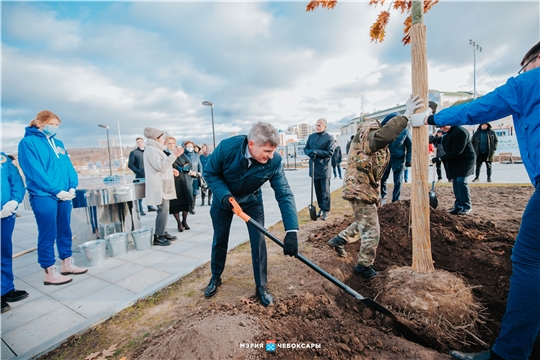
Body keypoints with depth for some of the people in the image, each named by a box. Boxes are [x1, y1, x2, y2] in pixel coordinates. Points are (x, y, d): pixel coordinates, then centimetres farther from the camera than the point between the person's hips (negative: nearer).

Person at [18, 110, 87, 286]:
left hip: (64, 195, 6)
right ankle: (50, 273, 13)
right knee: (48, 235, 1)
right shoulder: (28, 142, -5)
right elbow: (35, 171, -14)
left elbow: (68, 166, 10)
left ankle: (67, 264, 26)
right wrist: (57, 191, -16)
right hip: (43, 197, -6)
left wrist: (72, 187, -5)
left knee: (65, 231, 14)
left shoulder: (58, 143, 15)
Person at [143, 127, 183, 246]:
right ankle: (158, 237, -3)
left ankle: (163, 233, 20)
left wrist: (171, 170, 20)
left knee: (164, 210, 12)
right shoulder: (151, 149, -13)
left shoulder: (156, 149, 20)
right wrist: (174, 155, -26)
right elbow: (160, 166, -23)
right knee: (163, 210, -10)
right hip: (158, 186, -11)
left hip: (162, 186, 11)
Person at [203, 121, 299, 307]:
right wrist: (224, 195, -35)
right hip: (224, 198, 0)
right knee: (219, 240, 13)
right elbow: (210, 173, -18)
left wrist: (291, 230, -38)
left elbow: (285, 194, -29)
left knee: (259, 241, -3)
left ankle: (261, 286, 18)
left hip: (252, 200, 1)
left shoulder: (274, 161, -30)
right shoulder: (227, 147, -33)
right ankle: (215, 278, 38)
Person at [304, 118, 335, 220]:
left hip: (324, 168, -5)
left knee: (325, 191, 1)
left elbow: (330, 152, -12)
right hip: (314, 168, 5)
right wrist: (310, 152, -12)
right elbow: (305, 149, 12)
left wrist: (316, 151, -20)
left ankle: (326, 211, 8)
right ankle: (321, 208, 26)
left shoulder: (329, 138, -5)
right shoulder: (311, 136, 11)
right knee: (318, 191, 13)